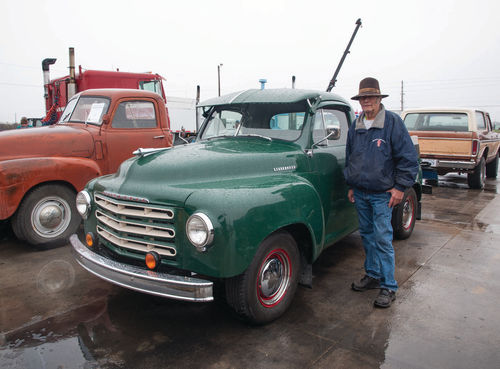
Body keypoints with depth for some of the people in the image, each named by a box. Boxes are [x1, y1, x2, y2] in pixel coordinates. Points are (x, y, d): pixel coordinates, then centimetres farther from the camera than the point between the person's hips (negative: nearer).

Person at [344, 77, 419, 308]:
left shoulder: (393, 122, -7)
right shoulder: (356, 126, 10)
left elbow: (408, 157, -8)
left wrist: (400, 187, -11)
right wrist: (351, 185, 17)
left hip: (383, 193, -6)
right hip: (360, 192, 6)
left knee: (383, 238, -5)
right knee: (367, 235, 13)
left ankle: (389, 287, 5)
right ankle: (372, 275, 28)